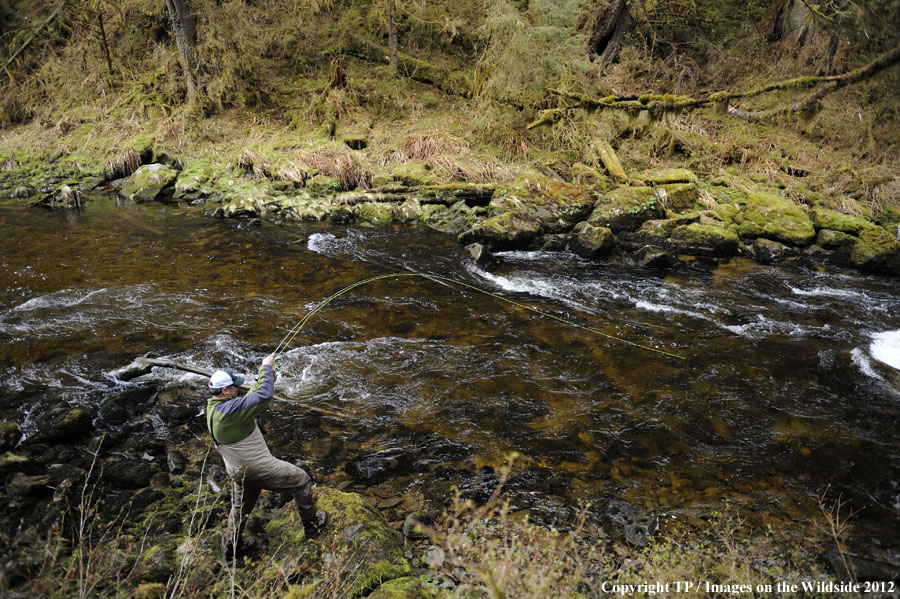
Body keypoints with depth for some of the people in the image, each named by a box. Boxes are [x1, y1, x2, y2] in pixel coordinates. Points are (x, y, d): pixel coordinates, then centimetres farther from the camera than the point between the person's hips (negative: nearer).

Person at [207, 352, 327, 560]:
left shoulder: (213, 408, 1)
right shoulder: (231, 410, -30)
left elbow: (250, 399, 12)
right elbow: (264, 396, -33)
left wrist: (264, 376, 7)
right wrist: (266, 368, -20)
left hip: (238, 472, 9)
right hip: (260, 469, -9)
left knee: (240, 507, 29)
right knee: (301, 480, 10)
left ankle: (232, 546, 42)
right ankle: (312, 525, 24)